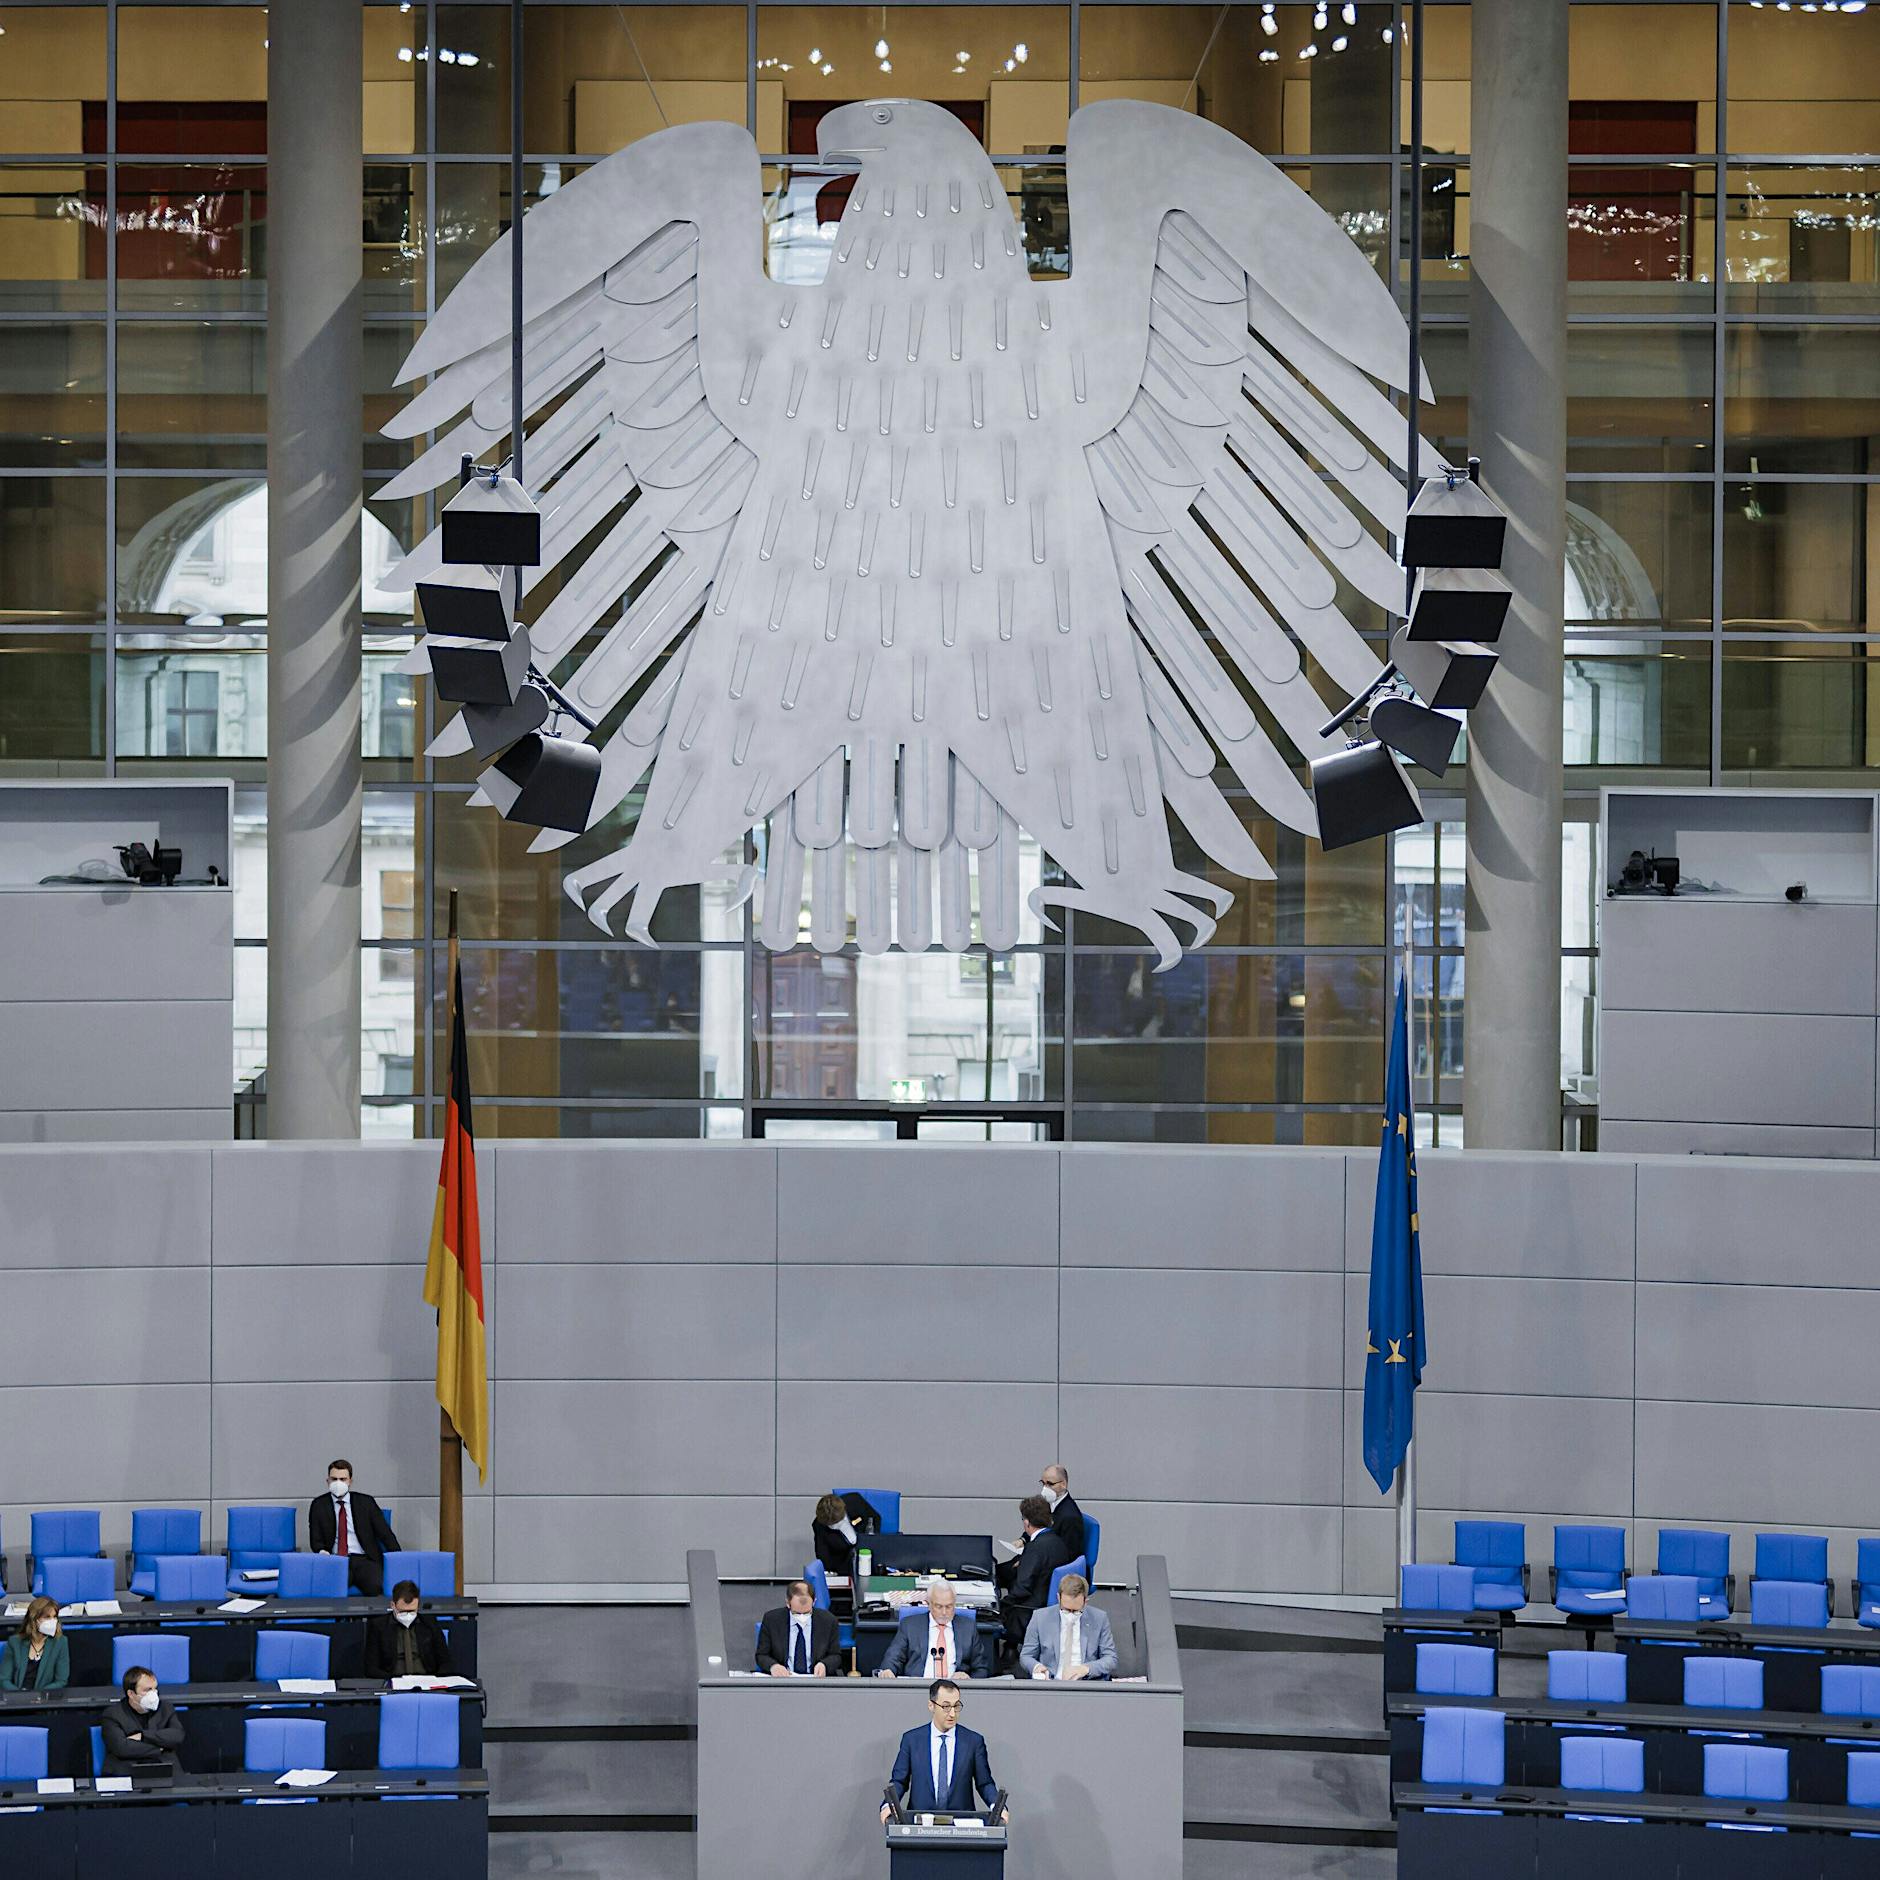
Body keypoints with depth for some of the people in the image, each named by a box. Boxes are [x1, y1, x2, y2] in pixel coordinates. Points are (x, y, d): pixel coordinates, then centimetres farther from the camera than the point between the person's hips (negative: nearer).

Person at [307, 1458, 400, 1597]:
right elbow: (316, 1539, 10)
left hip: (364, 1560, 1)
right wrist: (322, 1552, -14)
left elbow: (385, 1532, 9)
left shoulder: (365, 1502, 12)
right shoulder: (319, 1505, 12)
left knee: (374, 1587, -32)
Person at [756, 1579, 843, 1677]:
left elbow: (836, 1656, 9)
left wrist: (823, 1665, -15)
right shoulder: (771, 1620, -2)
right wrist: (773, 1666, -20)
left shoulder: (828, 1620, -1)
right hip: (783, 1676, -1)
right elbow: (761, 1656, 3)